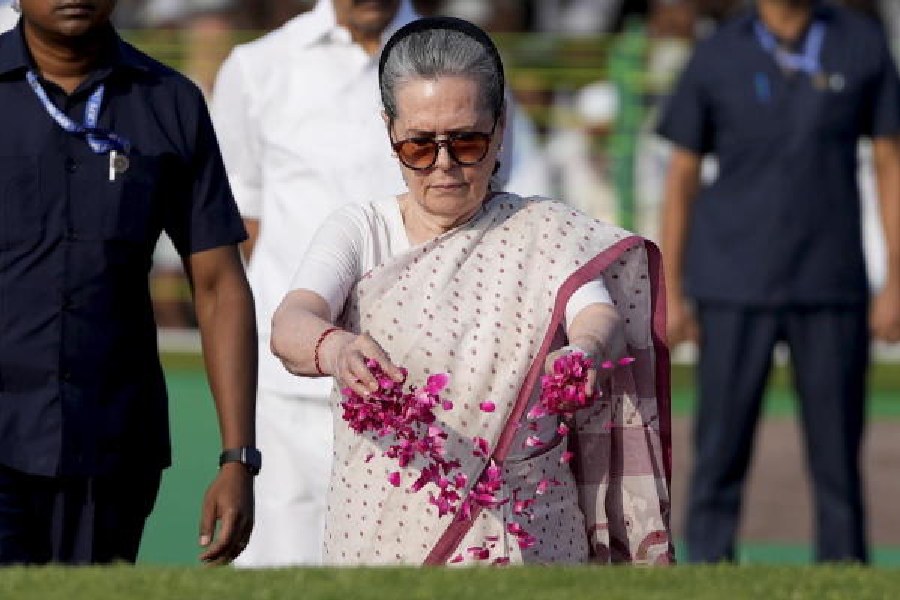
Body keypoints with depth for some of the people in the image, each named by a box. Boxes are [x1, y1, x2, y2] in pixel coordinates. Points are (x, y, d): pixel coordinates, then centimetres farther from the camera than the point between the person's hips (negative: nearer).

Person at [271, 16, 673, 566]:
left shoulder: (548, 235, 0)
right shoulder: (360, 232, 1)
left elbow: (600, 316, -20)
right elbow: (291, 327, -18)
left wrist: (585, 351, -46)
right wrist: (336, 350, -43)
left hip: (525, 543, -1)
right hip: (379, 537, 1)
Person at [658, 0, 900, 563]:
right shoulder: (718, 58, 2)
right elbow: (682, 175, 7)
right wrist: (671, 291, 2)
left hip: (832, 286, 1)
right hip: (734, 286, -1)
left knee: (838, 456, 2)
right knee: (720, 454, -1)